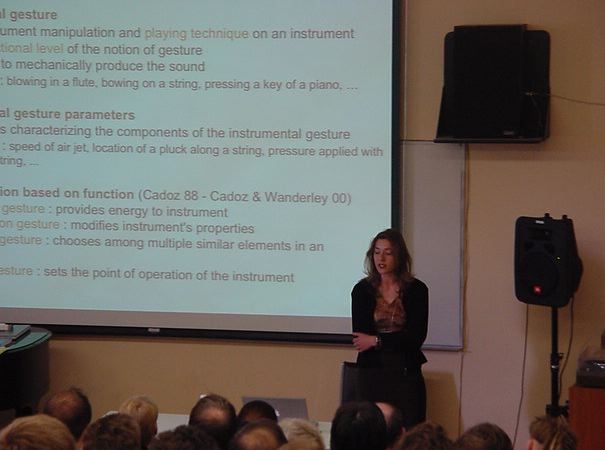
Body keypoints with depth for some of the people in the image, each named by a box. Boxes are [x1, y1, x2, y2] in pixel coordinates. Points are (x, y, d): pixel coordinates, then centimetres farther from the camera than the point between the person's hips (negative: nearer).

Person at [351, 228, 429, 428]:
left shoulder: (416, 290, 1)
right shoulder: (362, 290, 4)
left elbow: (417, 336, -5)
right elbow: (359, 338, -2)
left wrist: (376, 340, -8)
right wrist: (397, 340, -9)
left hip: (406, 374, -1)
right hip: (371, 374, 1)